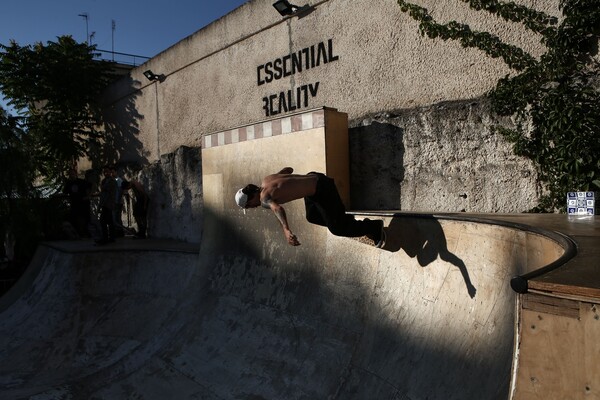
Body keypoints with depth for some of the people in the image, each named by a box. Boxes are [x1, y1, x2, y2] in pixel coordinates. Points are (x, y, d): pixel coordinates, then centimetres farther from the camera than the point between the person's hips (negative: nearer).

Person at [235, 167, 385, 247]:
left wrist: (286, 231, -57)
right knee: (312, 217, 27)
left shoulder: (264, 198, -19)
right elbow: (289, 169, 21)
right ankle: (349, 222, 33)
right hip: (314, 178, 10)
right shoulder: (267, 179, 6)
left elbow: (278, 209, -43)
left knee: (337, 228, 3)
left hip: (320, 190, -10)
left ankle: (374, 226, 17)